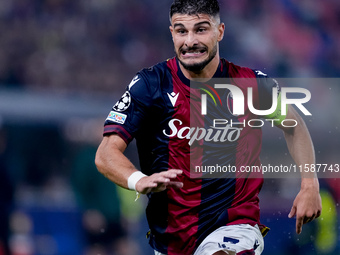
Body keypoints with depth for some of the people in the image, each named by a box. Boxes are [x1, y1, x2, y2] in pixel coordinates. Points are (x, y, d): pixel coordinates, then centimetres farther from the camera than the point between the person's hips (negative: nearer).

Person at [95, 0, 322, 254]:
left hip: (236, 226, -3)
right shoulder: (150, 84, -5)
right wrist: (139, 181, -32)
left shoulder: (252, 84, -1)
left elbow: (293, 125, 19)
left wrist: (310, 184, 8)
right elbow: (107, 154, -11)